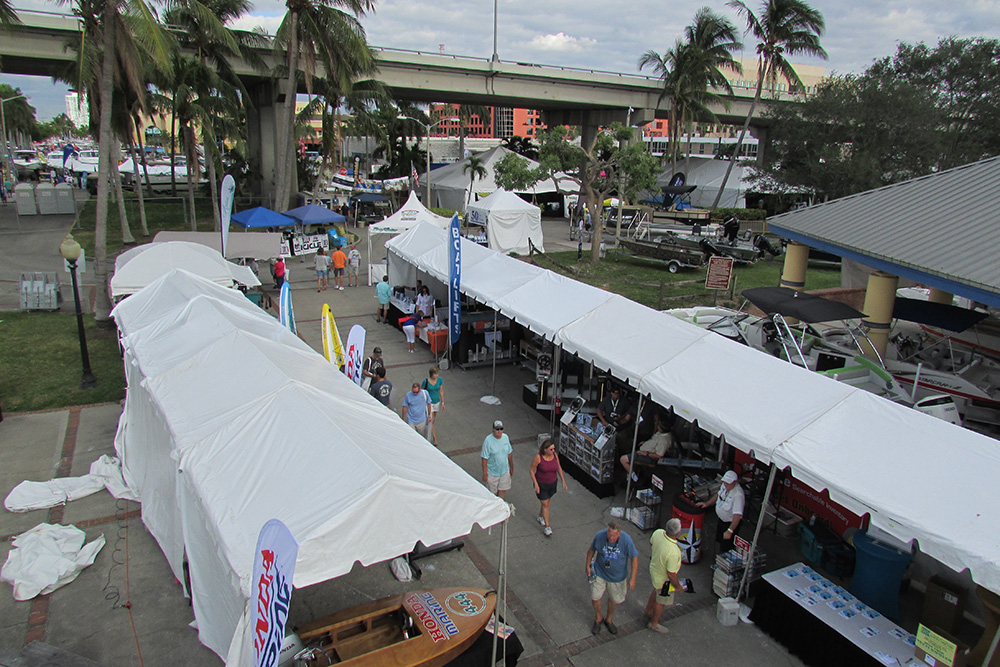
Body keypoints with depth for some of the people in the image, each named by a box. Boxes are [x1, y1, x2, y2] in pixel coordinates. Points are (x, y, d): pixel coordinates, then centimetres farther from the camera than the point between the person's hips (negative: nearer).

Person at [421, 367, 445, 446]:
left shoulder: (440, 379, -11)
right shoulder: (426, 381, -22)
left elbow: (441, 391, 0)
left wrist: (442, 402, 3)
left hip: (437, 402, 4)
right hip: (429, 403, -4)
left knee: (434, 419, 21)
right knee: (431, 421, -5)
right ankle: (435, 439, 0)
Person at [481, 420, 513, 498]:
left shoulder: (505, 437, -5)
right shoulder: (488, 440, -22)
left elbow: (509, 454, 7)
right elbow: (484, 459, -18)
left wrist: (511, 467, 13)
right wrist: (485, 474, -16)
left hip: (504, 471, 5)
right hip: (492, 472, -5)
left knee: (502, 490, 17)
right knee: (491, 492, 12)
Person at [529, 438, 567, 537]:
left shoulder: (555, 455, -11)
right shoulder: (538, 457, -24)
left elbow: (559, 468, 3)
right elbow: (531, 470, -14)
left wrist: (563, 482, 2)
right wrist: (535, 484, -17)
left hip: (552, 483, 5)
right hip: (541, 484, -5)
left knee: (546, 501, 21)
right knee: (545, 504, -1)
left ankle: (540, 517, 46)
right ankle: (547, 526, 9)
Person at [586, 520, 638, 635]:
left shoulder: (626, 540, -28)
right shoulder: (599, 536, -24)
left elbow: (634, 557, -15)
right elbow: (591, 550, -4)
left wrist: (632, 579, -14)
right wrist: (588, 566, 4)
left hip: (617, 576, 0)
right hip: (599, 573, 0)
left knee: (615, 599, 18)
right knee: (595, 597, 9)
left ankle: (609, 619, 48)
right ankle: (598, 619, 40)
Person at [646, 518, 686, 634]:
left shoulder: (658, 533, -23)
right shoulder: (673, 553, -43)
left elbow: (651, 543, 1)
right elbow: (671, 574, -31)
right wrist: (678, 586, -12)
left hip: (654, 568, 7)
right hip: (664, 579, -7)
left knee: (656, 591, 35)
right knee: (661, 601, 21)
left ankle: (648, 610, 60)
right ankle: (654, 623, 46)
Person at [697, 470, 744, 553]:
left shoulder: (738, 495, -36)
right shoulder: (725, 485, -11)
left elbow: (737, 515, -39)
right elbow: (718, 494, 11)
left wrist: (730, 531, -42)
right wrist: (707, 503, 4)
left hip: (731, 523, -8)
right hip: (721, 518, 8)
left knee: (725, 548, 3)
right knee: (719, 540, 26)